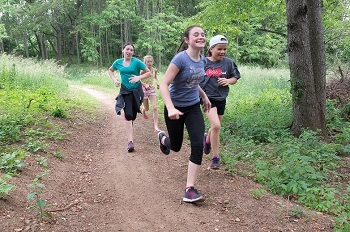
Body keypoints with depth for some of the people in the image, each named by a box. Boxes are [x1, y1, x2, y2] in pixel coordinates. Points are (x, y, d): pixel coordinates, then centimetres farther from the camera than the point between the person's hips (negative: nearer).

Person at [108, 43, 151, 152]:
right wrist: (114, 80, 4)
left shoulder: (137, 62, -8)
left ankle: (129, 129, 43)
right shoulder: (118, 62, 2)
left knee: (133, 115, 10)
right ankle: (130, 141, -12)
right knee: (128, 115, -11)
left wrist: (139, 77, -20)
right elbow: (110, 70, 21)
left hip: (136, 90, -1)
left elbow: (148, 72, -5)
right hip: (125, 91, 1)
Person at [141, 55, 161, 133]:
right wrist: (145, 85, -32)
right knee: (147, 109, 11)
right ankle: (143, 110, 53)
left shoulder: (154, 70, -3)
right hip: (144, 89, -2)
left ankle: (156, 127, -13)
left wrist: (157, 83, -3)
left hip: (152, 89, 2)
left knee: (155, 107, -13)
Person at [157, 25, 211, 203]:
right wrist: (171, 109, -38)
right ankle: (162, 138, 51)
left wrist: (204, 96, 22)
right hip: (176, 109, -5)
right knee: (176, 147, 13)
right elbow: (163, 85, -26)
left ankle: (190, 188, -3)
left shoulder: (202, 60, 0)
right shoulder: (180, 58, -21)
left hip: (193, 107, 5)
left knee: (198, 145, -11)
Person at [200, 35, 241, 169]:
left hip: (221, 99, 4)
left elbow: (235, 78, 8)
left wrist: (228, 81, -12)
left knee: (216, 127, 16)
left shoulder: (228, 62, -2)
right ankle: (215, 157, -5)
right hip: (207, 98, -3)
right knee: (216, 126, -19)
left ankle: (207, 139, 51)